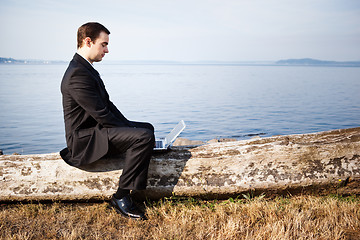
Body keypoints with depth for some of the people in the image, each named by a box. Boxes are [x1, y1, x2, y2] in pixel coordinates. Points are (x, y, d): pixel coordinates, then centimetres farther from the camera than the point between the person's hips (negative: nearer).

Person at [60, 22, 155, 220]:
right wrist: (129, 129, -12)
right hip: (84, 139, -11)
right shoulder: (77, 74, -22)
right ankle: (121, 197, -15)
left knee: (147, 127, 21)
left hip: (94, 129, 11)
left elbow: (107, 104, 14)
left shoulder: (86, 69, 12)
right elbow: (101, 115, -23)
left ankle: (141, 185, 32)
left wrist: (128, 125, 5)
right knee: (144, 137, -26)